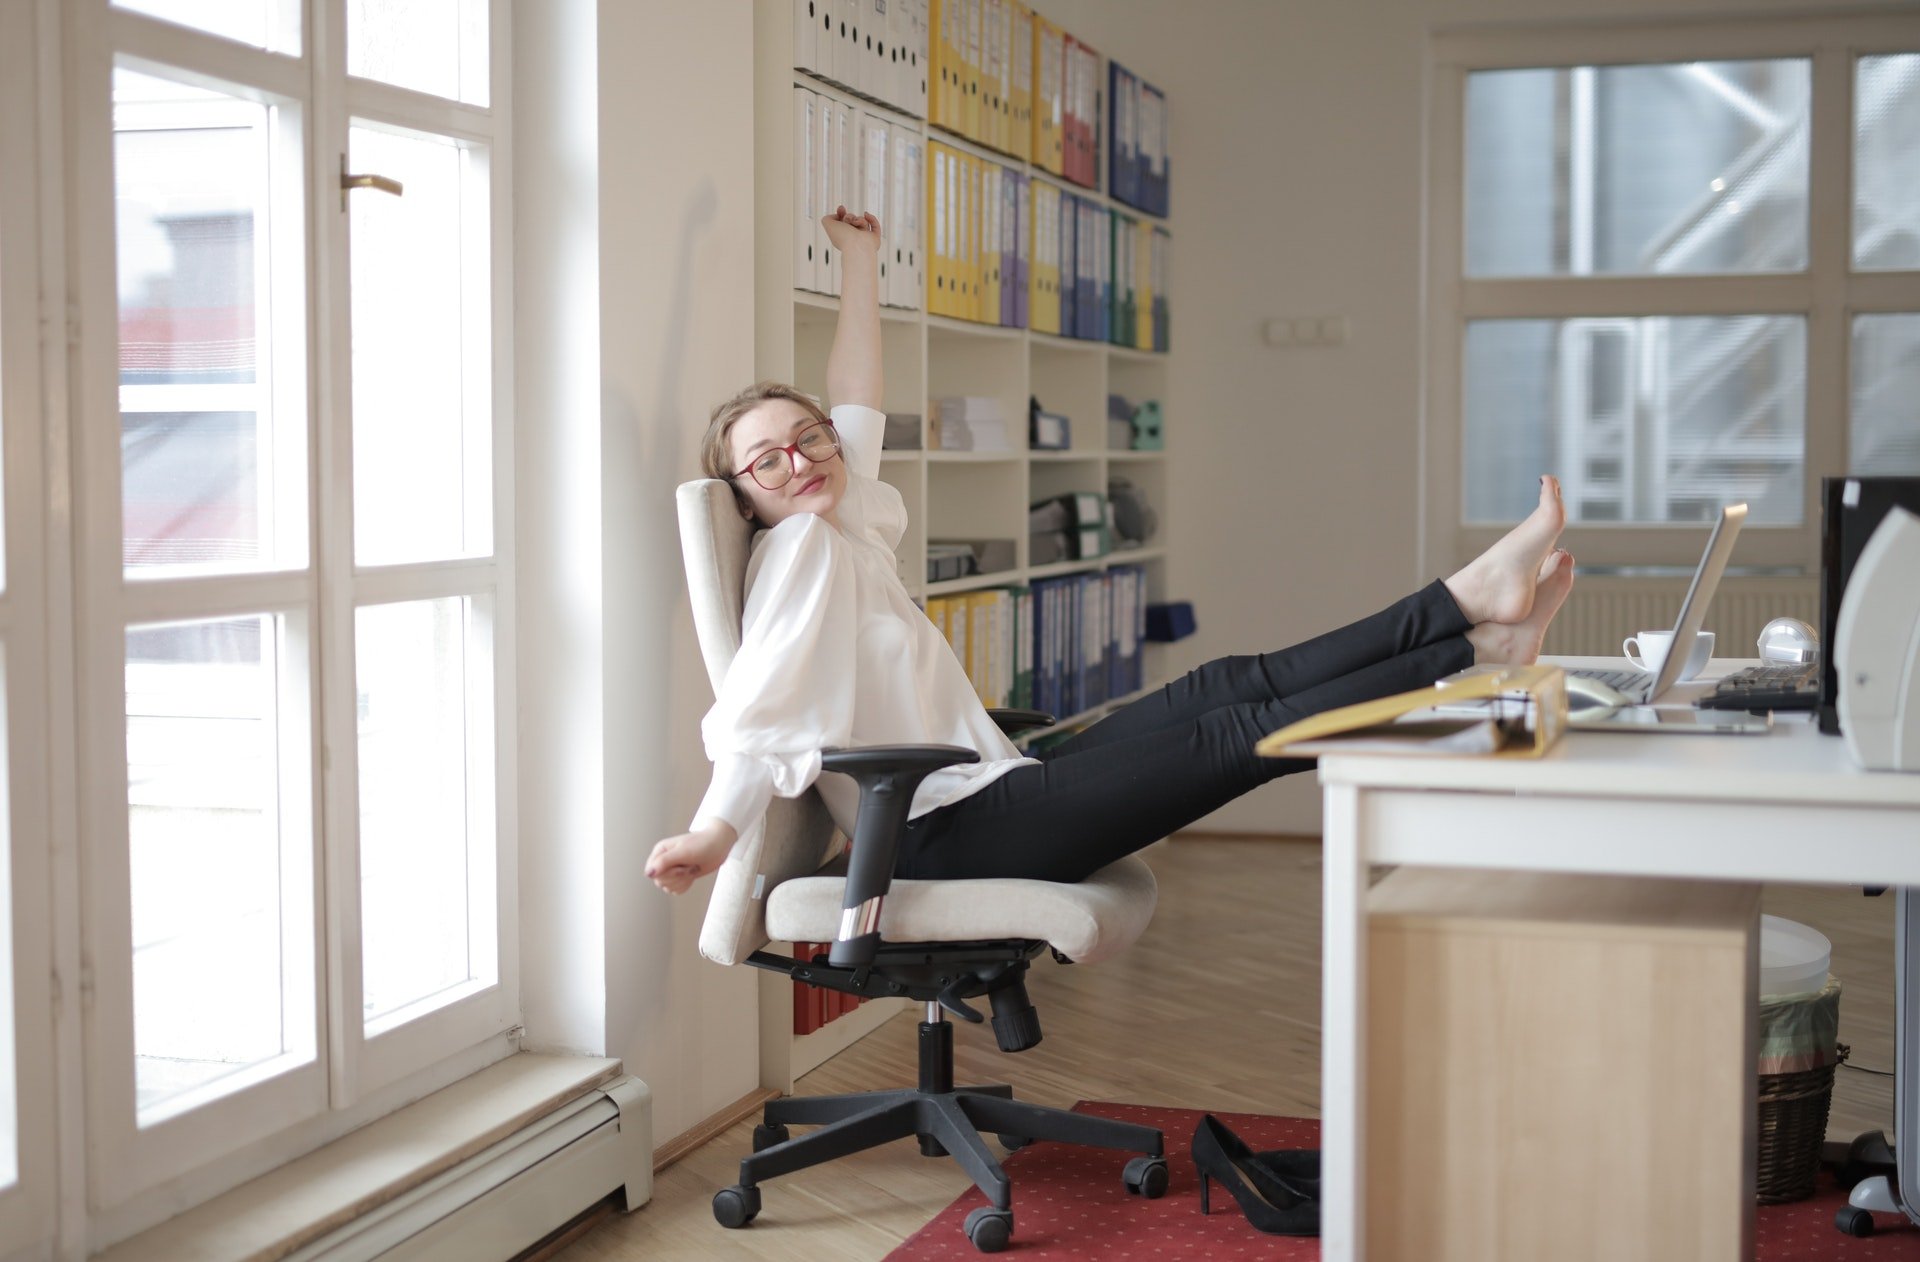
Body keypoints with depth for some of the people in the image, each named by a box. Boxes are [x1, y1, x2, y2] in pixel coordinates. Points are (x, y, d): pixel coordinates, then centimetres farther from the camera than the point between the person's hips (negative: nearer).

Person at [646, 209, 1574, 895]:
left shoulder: (845, 530, 17)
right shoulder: (800, 548, -10)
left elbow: (856, 412, 28)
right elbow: (762, 697, -24)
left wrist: (862, 265, 32)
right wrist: (715, 829, -39)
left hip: (986, 794, 10)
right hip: (946, 835, -10)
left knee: (1235, 687, 0)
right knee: (1243, 733, -12)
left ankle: (1472, 603, -2)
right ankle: (1475, 642, -10)